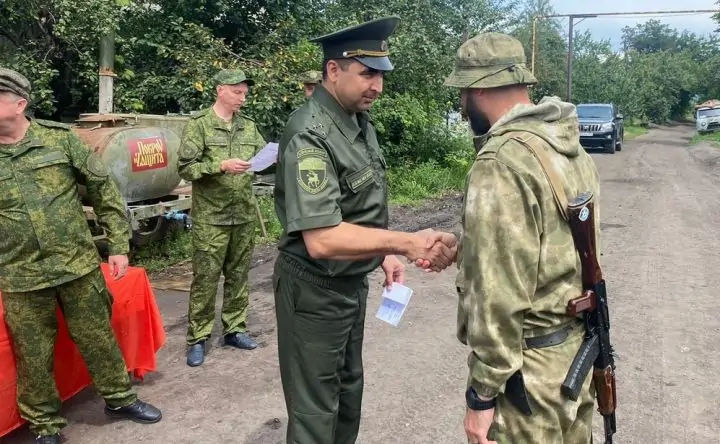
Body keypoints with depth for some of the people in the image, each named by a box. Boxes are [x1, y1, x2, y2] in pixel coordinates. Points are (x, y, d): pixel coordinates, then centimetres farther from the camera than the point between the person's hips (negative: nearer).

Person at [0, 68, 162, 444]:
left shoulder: (61, 138, -4)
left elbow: (104, 190, 1)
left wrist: (119, 246, -1)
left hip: (78, 266, 0)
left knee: (98, 338, 13)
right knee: (32, 357, 11)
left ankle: (120, 398, 34)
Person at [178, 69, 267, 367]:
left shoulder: (249, 126, 10)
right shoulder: (198, 125, -5)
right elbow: (185, 167, -10)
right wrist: (221, 166, -21)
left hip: (244, 216, 5)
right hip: (210, 218, -5)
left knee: (239, 275, 12)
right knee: (205, 278, 0)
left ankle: (234, 329, 25)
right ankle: (198, 338, 11)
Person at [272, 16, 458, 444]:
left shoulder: (361, 121, 4)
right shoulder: (310, 136, -25)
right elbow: (322, 240, -33)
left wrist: (385, 253, 6)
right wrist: (406, 242, -37)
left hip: (353, 282, 9)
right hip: (314, 291, -9)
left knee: (349, 390, 24)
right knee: (316, 410, 7)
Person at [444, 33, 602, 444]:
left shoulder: (502, 164, -23)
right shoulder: (573, 147, 5)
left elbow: (499, 292, -25)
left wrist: (483, 393, -16)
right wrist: (463, 247, 20)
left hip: (533, 365, -8)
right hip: (581, 344, 9)